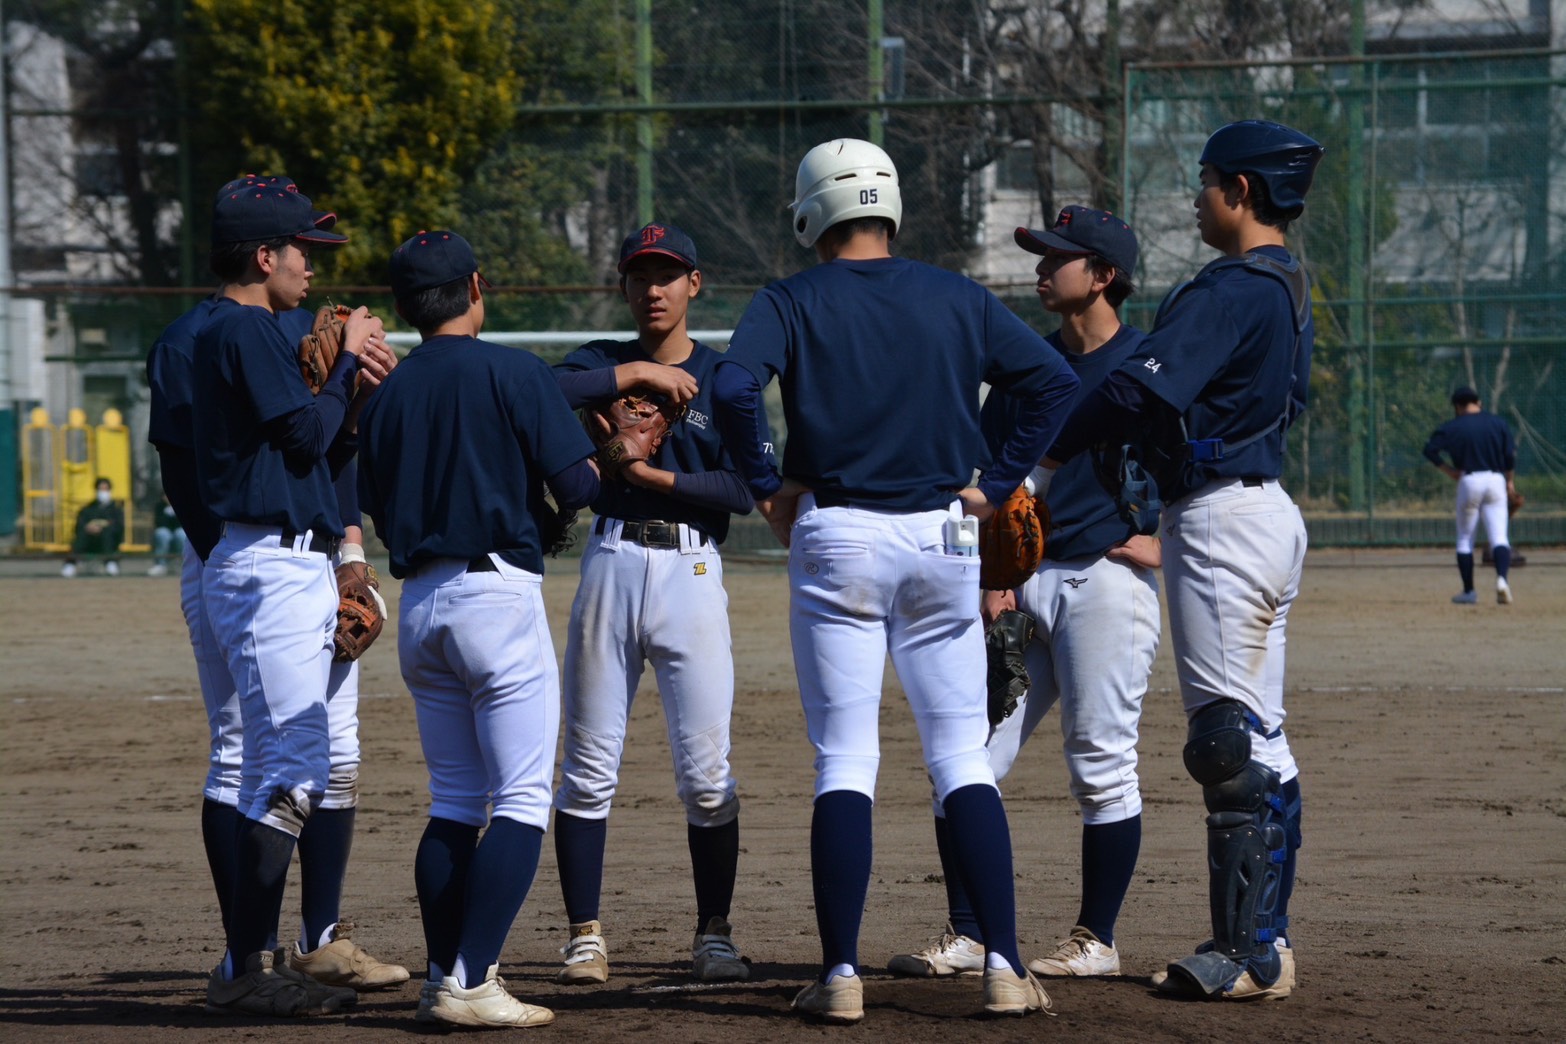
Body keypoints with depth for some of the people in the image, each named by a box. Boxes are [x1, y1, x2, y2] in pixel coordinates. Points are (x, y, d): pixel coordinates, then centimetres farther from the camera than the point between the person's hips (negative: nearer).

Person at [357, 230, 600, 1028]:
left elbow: (383, 516, 14)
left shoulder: (386, 395, 10)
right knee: (521, 801, -5)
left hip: (419, 602, 6)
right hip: (498, 593, -6)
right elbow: (577, 485, -11)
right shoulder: (513, 372, -6)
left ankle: (444, 978, 10)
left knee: (454, 802, 14)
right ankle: (470, 983, -14)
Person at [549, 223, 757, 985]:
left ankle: (714, 935, 6)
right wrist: (634, 373, -10)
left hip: (692, 571, -1)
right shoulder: (601, 363, 11)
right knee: (589, 767, 0)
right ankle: (585, 936, 7)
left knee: (706, 772, -4)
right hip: (612, 565, 1)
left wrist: (656, 476, -13)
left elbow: (741, 490, -4)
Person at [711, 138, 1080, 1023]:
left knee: (844, 763, 1)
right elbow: (1056, 381, 1)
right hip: (942, 536, 2)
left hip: (836, 535, -2)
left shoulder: (793, 302, 0)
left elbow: (734, 388, -18)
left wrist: (766, 487, -6)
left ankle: (841, 975, -3)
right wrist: (999, 486, 4)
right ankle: (1005, 966, -3)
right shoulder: (957, 298, 7)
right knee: (964, 758, 5)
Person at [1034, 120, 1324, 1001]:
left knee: (1231, 737, -10)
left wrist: (1052, 457, -20)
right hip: (1266, 508, 11)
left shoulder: (1232, 290, -17)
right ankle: (1265, 938, 17)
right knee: (1258, 738, 13)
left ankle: (1251, 956, -10)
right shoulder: (1291, 291, 14)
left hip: (1223, 521, -11)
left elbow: (1144, 389, -27)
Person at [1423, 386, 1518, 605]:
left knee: (1465, 539, 11)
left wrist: (1447, 470, -2)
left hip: (1469, 482, -2)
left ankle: (1469, 591, 12)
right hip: (1496, 480, 2)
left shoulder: (1452, 427, 0)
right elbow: (1510, 455, 3)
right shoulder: (1498, 423, 6)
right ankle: (1502, 577, -29)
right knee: (1499, 537, -3)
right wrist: (1510, 481, 13)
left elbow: (1430, 449, -11)